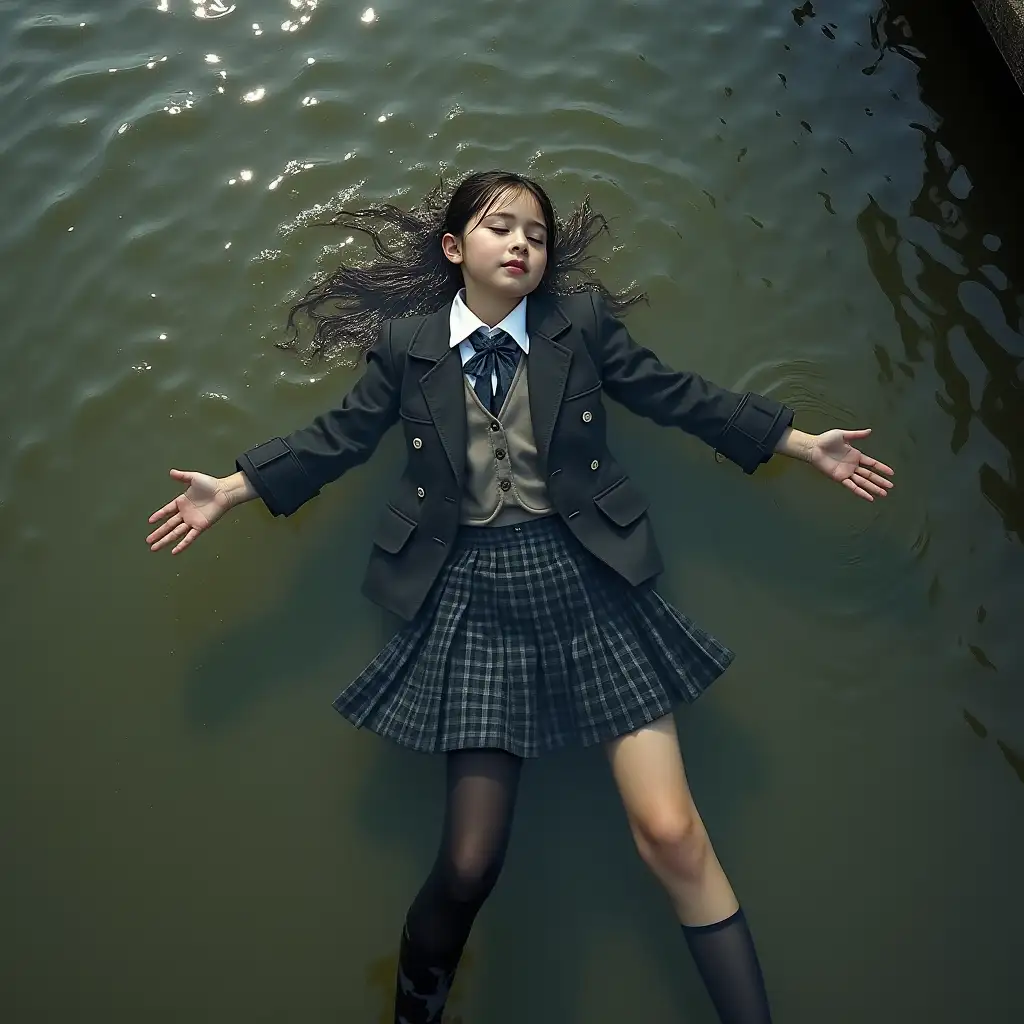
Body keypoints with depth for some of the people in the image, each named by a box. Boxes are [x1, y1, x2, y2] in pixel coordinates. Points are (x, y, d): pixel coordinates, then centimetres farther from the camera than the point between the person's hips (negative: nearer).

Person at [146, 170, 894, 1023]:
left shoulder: (584, 320, 6)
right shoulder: (405, 342, 6)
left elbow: (681, 397, 9)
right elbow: (337, 439, 12)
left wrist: (805, 444, 9)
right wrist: (232, 489, 9)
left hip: (588, 578, 1)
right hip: (475, 593, 0)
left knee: (671, 832, -6)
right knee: (469, 864, 2)